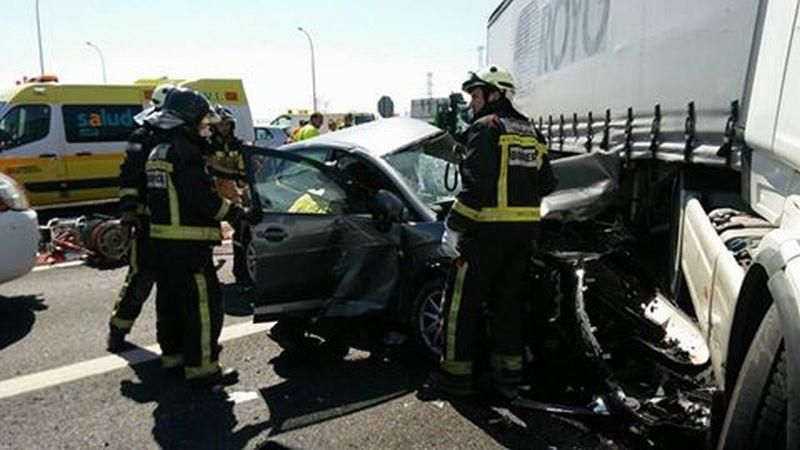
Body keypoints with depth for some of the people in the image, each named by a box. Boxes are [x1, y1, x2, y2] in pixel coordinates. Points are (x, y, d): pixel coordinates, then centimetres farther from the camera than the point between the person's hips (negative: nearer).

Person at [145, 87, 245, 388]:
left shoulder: (158, 151, 17)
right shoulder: (184, 151, -14)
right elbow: (202, 196, -21)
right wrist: (233, 212, -11)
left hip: (162, 239, 11)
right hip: (188, 242, -11)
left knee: (171, 300, 18)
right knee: (204, 302, -6)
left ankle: (173, 355, 30)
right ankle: (202, 368, -3)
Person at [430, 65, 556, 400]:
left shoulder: (486, 128, -9)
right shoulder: (531, 133, 16)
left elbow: (476, 184, -20)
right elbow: (547, 183, 20)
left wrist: (454, 227, -18)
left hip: (488, 229, -8)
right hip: (525, 230, 8)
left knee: (462, 300, 4)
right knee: (507, 299, 15)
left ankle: (457, 373, 11)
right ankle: (508, 377, 20)